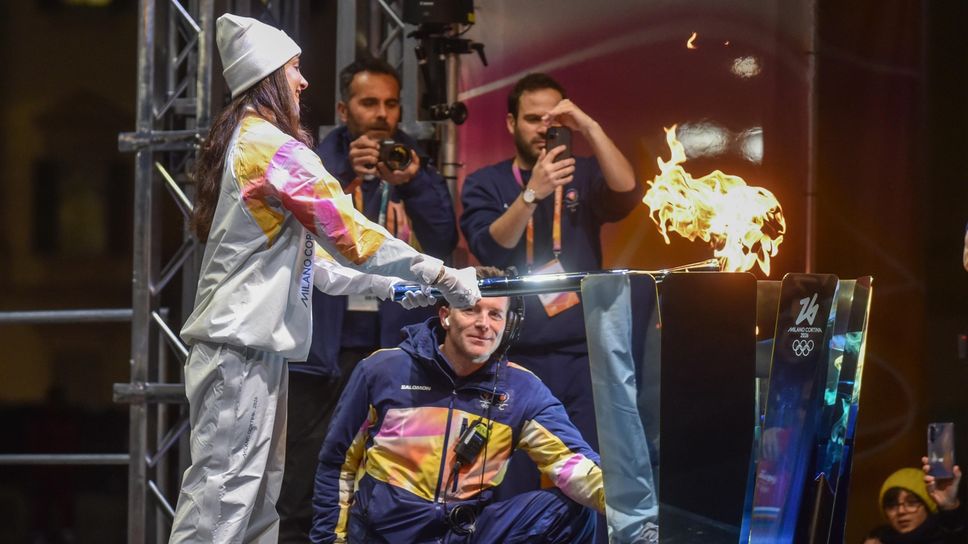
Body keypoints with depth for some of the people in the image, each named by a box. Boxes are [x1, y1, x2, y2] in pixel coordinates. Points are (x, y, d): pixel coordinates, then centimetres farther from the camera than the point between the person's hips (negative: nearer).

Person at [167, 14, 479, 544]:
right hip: (245, 345, -10)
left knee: (258, 497, 10)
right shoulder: (272, 147, -12)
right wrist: (441, 275, -7)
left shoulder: (236, 145, 18)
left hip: (243, 341, 10)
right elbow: (348, 231, -13)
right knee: (221, 498, -12)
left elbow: (299, 256, 22)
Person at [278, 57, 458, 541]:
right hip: (328, 346, -2)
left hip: (398, 344, 2)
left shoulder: (419, 170, 10)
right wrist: (345, 177, -23)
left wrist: (411, 185, -19)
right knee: (307, 484, -3)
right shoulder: (318, 164, 5)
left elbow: (442, 244, -3)